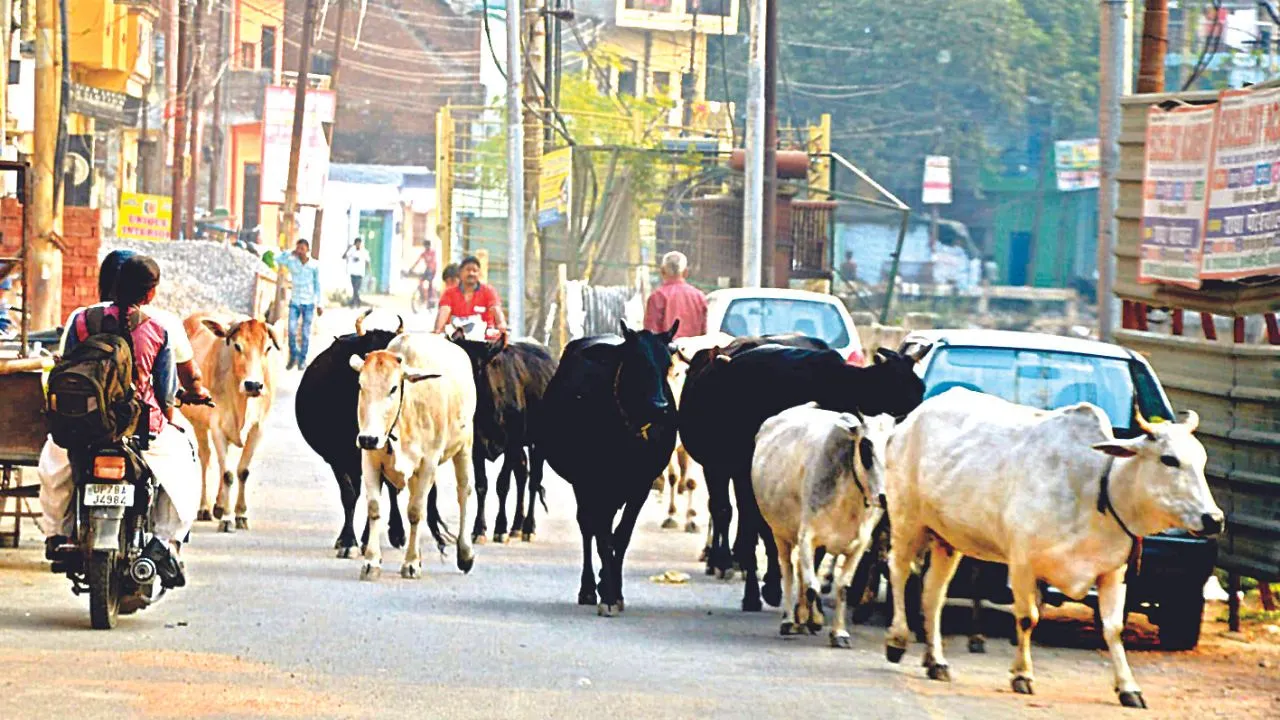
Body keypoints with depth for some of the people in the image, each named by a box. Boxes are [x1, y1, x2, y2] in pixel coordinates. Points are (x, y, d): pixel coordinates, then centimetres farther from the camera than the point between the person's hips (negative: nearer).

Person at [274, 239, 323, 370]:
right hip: (295, 302, 1)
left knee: (305, 333, 1)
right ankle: (293, 356, 7)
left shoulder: (314, 265, -2)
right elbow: (277, 261, -11)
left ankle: (302, 360, 11)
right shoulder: (292, 262, 0)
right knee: (292, 330, -10)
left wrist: (319, 304, 4)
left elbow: (317, 285, 4)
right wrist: (291, 253, -10)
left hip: (308, 303, -1)